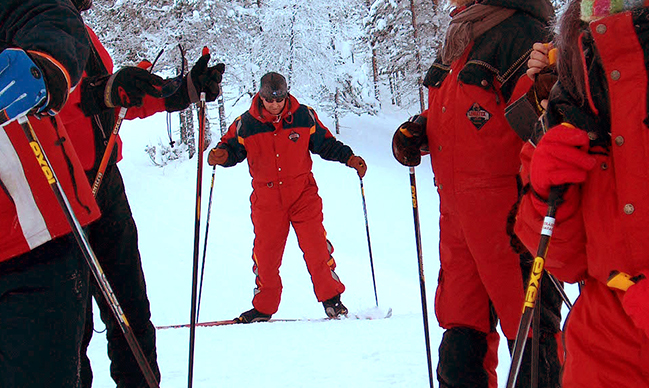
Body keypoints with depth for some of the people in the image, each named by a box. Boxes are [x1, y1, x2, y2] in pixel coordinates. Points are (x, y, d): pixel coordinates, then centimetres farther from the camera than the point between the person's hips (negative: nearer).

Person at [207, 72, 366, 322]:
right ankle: (264, 307, 19)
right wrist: (221, 155, -16)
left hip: (302, 192, 0)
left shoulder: (304, 117, -2)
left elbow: (325, 144, 10)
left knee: (316, 247, -8)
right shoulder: (246, 124, -3)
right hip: (266, 196, 1)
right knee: (265, 252, 3)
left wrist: (349, 158, 0)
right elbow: (233, 147, 6)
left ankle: (331, 299, 8)